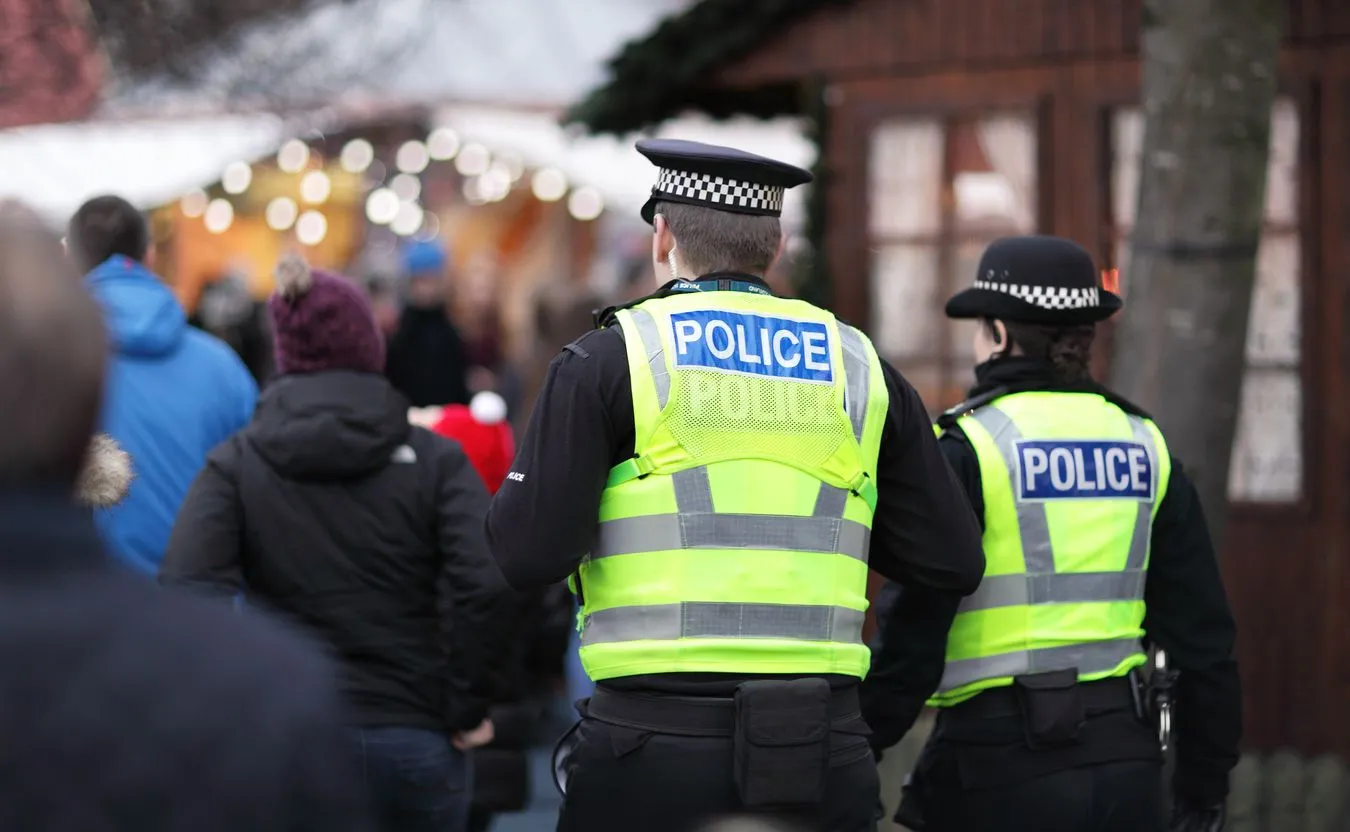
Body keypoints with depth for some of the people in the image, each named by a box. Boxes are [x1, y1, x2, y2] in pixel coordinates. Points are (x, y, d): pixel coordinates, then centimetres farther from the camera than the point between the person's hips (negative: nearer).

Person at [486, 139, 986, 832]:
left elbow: (530, 554, -7)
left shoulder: (608, 358, 1)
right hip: (823, 759, 3)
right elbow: (953, 564, 8)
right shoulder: (859, 368, 10)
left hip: (654, 748, -2)